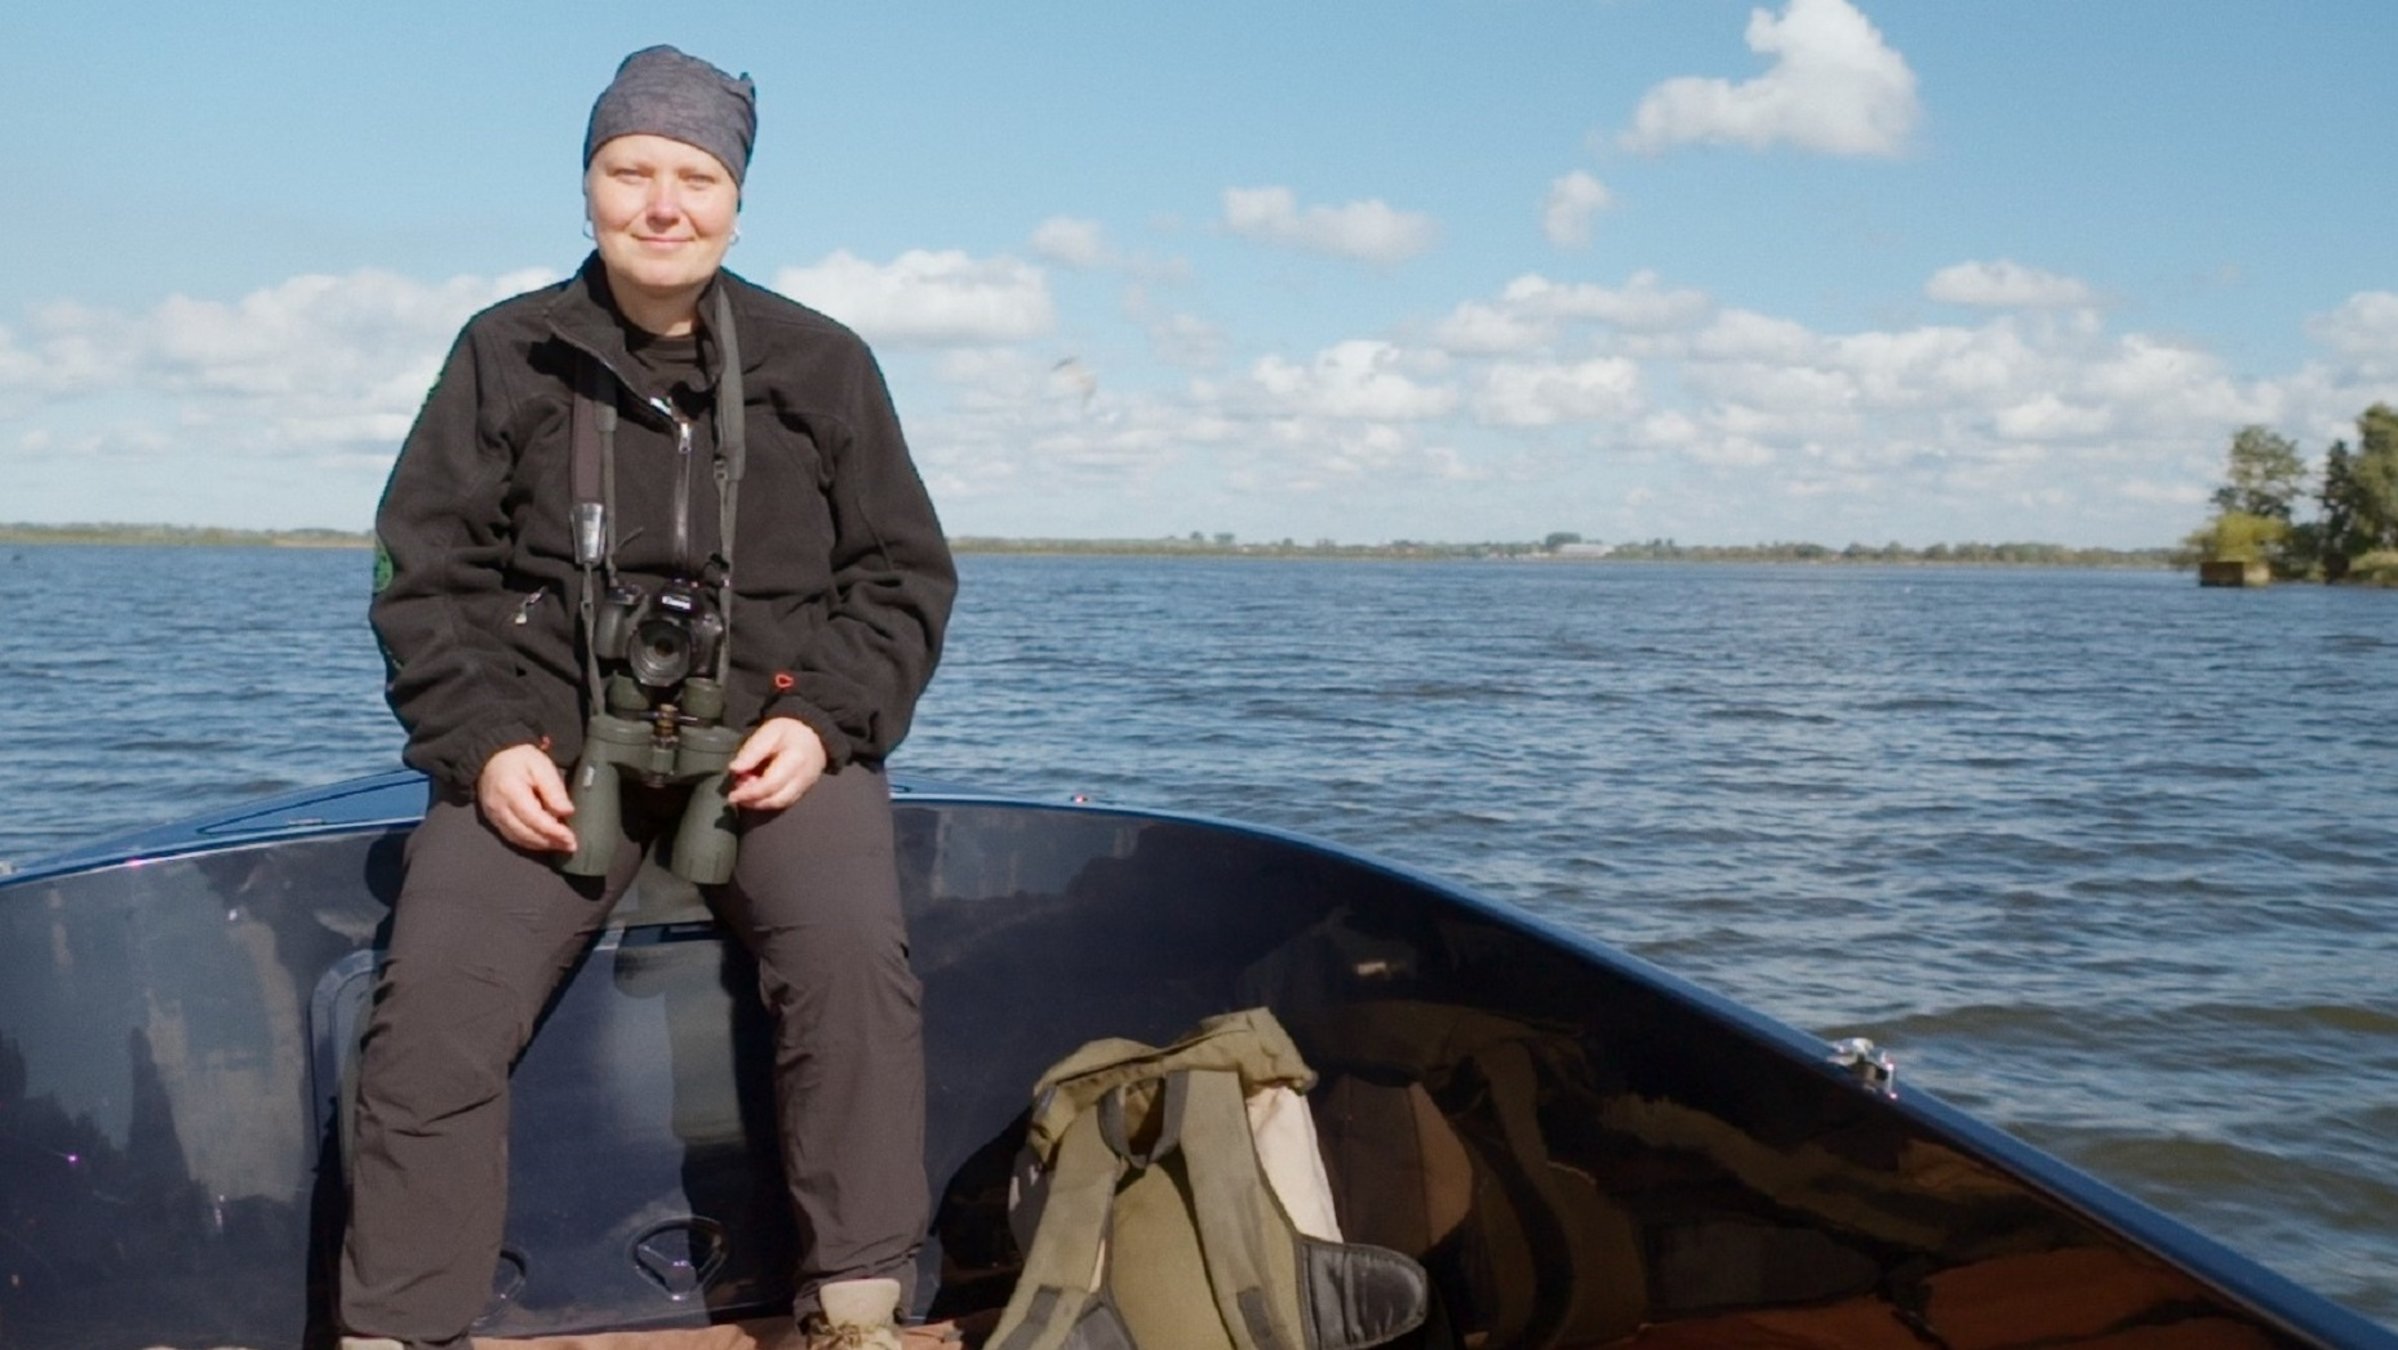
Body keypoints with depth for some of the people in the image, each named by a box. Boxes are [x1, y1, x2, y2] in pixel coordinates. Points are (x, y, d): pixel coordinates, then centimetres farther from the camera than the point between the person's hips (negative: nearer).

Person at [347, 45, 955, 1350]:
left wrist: (826, 719, -7)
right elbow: (424, 574, 7)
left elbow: (905, 574, 10)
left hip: (770, 732, 0)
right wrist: (486, 743, -8)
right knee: (434, 1007, -20)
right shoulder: (508, 354, 7)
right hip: (548, 740, 1)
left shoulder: (820, 363, 7)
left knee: (850, 951, -27)